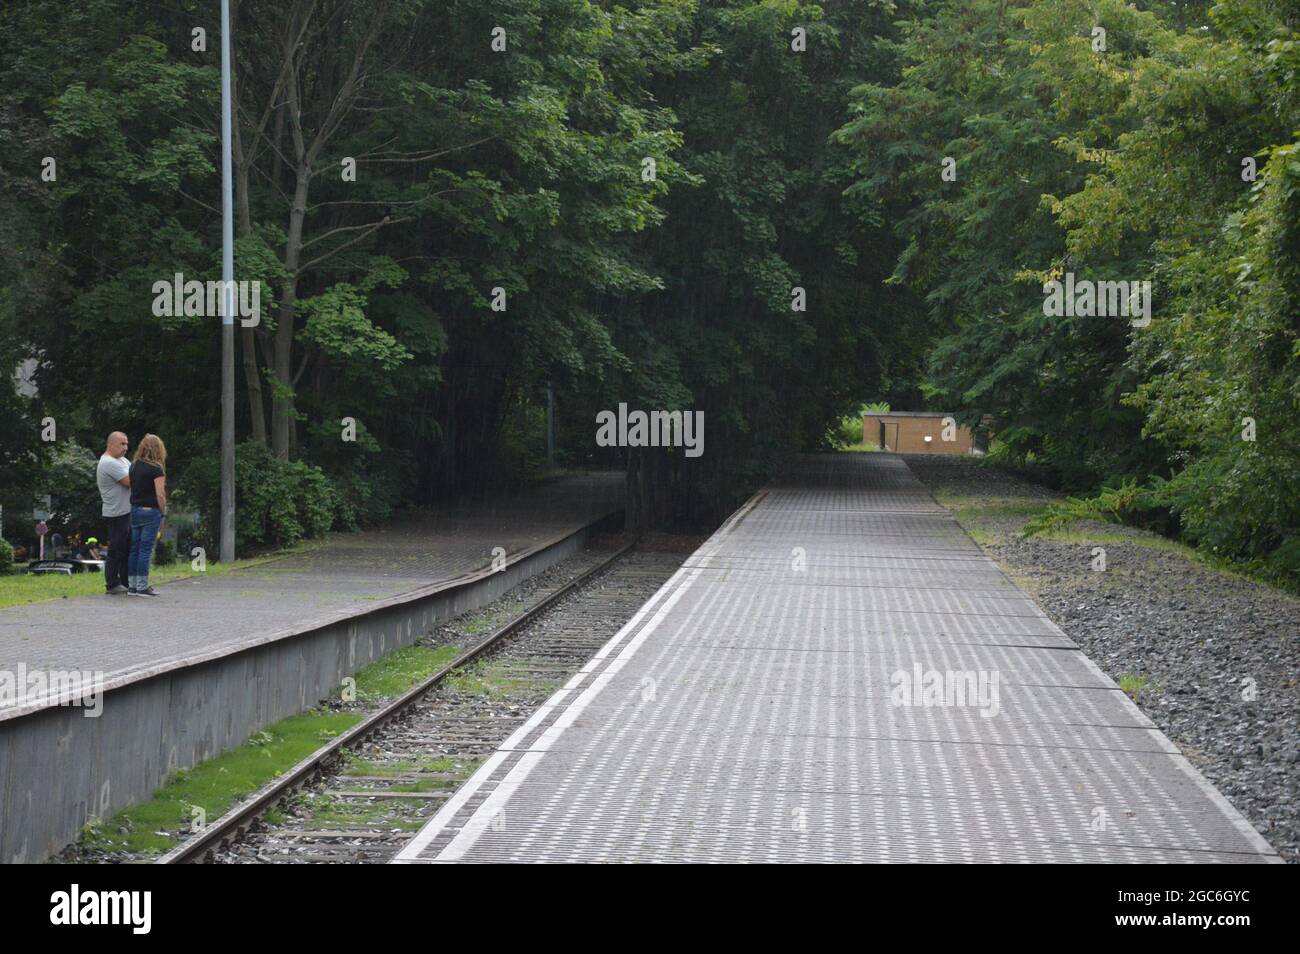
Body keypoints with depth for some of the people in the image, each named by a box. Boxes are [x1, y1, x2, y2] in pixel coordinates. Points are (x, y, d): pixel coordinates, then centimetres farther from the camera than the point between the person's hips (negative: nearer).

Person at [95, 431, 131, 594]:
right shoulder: (109, 463, -18)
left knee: (127, 549, 14)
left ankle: (126, 583, 20)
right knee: (117, 550, -5)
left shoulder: (121, 460, 16)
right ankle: (112, 585, 1)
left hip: (127, 511, 10)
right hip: (117, 513, -10)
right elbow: (130, 482, -22)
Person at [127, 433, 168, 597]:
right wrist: (163, 514, -3)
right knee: (146, 549, -4)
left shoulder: (133, 466, 8)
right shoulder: (156, 469, -10)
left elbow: (131, 487, 9)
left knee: (135, 549, 10)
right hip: (151, 510, -6)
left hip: (135, 510, 6)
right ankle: (142, 587, -3)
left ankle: (132, 585, 12)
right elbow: (160, 494, -13)